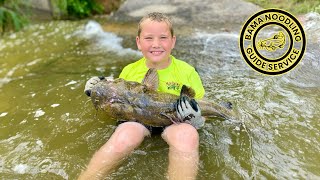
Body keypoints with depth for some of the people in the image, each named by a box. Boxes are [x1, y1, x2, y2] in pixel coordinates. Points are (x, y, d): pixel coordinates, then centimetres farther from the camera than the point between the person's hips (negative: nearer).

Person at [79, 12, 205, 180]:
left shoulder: (187, 72, -2)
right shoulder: (129, 71, 4)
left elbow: (203, 109, 6)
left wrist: (195, 113, -18)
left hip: (173, 121, -1)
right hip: (137, 117, 2)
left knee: (188, 134, -35)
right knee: (125, 136, -32)